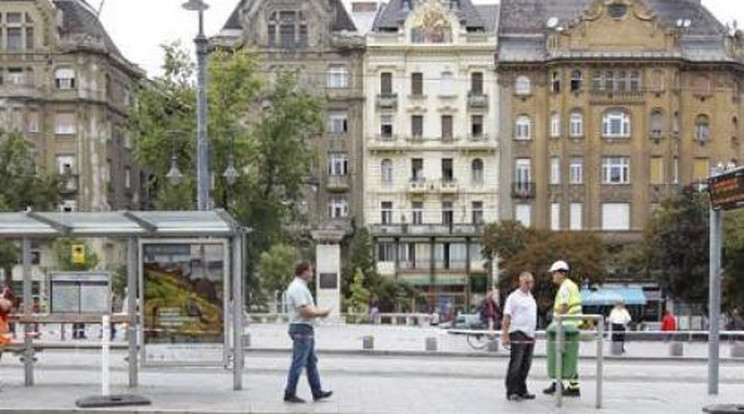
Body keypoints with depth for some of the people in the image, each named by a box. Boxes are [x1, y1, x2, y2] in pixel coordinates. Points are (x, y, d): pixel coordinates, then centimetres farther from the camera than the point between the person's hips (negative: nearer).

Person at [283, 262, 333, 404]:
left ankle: (317, 392, 19)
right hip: (301, 329, -11)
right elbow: (305, 311, -24)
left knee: (311, 362, 13)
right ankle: (290, 394, 0)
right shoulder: (297, 288, -18)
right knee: (298, 363, -6)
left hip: (307, 330, 11)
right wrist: (321, 313, -11)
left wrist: (320, 311, 7)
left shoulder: (301, 287, 17)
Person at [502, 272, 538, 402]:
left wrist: (533, 333, 18)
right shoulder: (514, 297, -8)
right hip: (518, 334, -8)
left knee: (525, 366, 11)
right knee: (515, 366, -6)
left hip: (530, 336, 8)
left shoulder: (530, 297, 18)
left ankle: (522, 391, 18)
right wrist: (505, 335, -19)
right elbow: (506, 317, -13)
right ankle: (511, 392, -2)